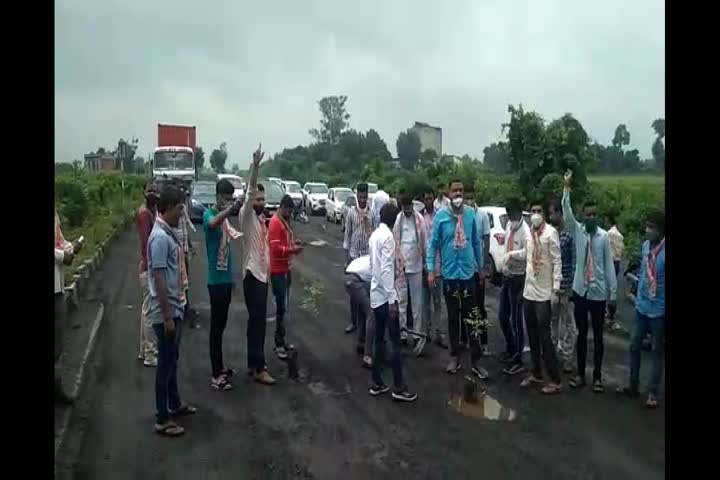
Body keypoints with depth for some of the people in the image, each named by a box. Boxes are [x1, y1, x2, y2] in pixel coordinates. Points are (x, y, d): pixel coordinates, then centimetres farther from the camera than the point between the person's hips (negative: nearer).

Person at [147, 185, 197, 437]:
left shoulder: (169, 233, 9)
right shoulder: (160, 237, -21)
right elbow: (159, 279, -23)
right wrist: (167, 316, -21)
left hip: (176, 308, 10)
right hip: (166, 312, -10)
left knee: (172, 360, 20)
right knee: (165, 363, 0)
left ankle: (174, 403, 35)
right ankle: (162, 419, 11)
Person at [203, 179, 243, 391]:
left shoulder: (225, 217, 12)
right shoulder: (209, 214, -13)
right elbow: (213, 224, -40)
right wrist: (230, 209, -55)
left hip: (226, 278, 8)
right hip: (216, 280, -8)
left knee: (222, 325, 16)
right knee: (216, 326, -3)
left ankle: (220, 367, 29)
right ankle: (216, 375, 4)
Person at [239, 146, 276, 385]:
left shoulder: (262, 218, 15)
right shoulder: (247, 215, -9)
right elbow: (250, 192, -26)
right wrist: (255, 166, -35)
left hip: (262, 273, 9)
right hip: (252, 273, -9)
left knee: (257, 320, 12)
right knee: (258, 320, -9)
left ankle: (253, 364, 21)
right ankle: (259, 368, -4)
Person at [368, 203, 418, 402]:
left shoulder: (374, 234, 12)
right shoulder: (387, 236, -15)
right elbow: (386, 269, -21)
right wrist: (392, 299, -22)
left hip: (375, 295, 9)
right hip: (385, 296, -9)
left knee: (379, 340, 13)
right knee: (396, 342, -2)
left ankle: (377, 383, 19)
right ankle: (399, 388, 4)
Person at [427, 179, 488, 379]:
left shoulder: (471, 214, -2)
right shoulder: (441, 216, -6)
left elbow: (477, 241, 6)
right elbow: (433, 243, -3)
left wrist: (480, 266, 13)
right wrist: (431, 269, -7)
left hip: (468, 272, 0)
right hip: (449, 273, 0)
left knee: (471, 317, 5)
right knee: (453, 317, 12)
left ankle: (475, 360, 14)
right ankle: (455, 356, 25)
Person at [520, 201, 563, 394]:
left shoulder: (550, 232, -12)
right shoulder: (530, 232, 9)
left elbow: (557, 262, -14)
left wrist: (556, 289, -18)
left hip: (544, 293, -7)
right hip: (528, 291, 7)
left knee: (544, 336, -3)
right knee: (532, 335, 14)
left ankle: (555, 380, 7)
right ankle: (536, 373, 27)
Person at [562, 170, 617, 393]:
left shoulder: (604, 236, -2)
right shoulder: (577, 231, 2)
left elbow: (609, 265, -2)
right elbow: (566, 212, -13)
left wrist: (613, 292, -4)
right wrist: (567, 188, -24)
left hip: (599, 292, -1)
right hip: (580, 290, 1)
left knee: (598, 335, 8)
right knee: (581, 333, 11)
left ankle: (597, 376, 19)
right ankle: (580, 374, 21)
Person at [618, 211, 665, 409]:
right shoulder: (645, 245, 0)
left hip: (659, 309, -6)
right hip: (642, 306, 6)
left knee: (657, 351, 9)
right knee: (634, 346, 13)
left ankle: (652, 393, 19)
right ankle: (633, 385, 28)